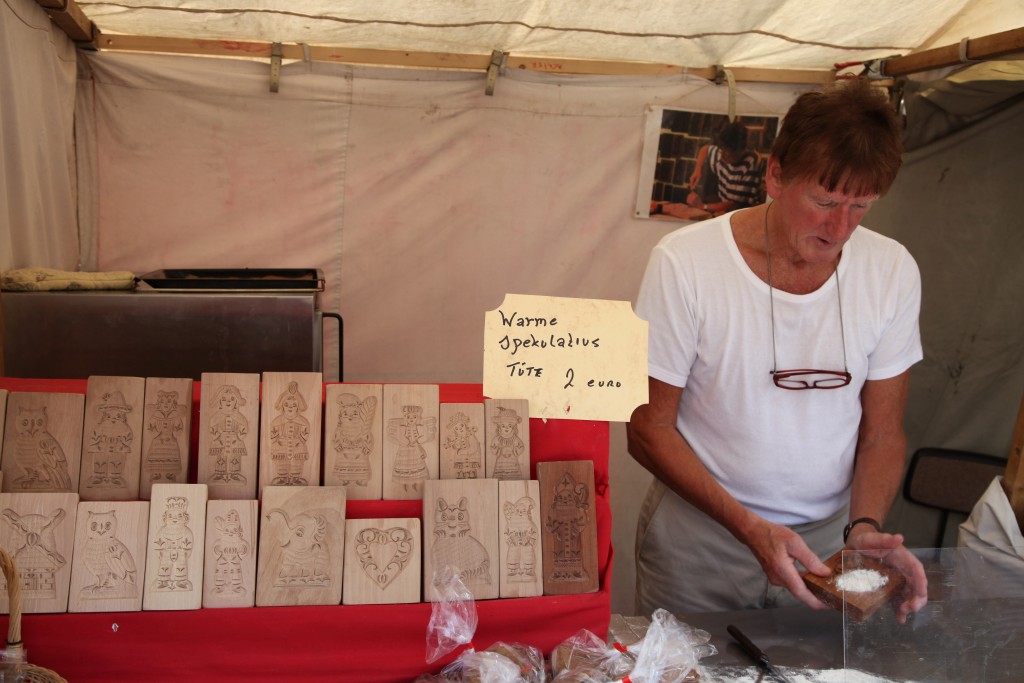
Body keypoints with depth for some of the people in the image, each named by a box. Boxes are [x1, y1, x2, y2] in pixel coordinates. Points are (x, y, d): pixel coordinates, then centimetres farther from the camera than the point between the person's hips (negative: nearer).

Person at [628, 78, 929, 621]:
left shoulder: (892, 271, -7)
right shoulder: (683, 263, -18)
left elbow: (883, 432, 1)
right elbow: (648, 429, -13)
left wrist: (864, 529, -16)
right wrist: (751, 527, -22)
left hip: (826, 538, 3)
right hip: (699, 531, -2)